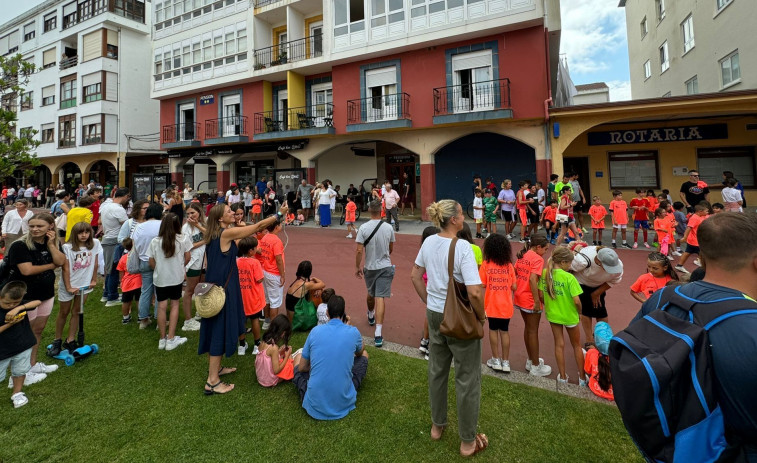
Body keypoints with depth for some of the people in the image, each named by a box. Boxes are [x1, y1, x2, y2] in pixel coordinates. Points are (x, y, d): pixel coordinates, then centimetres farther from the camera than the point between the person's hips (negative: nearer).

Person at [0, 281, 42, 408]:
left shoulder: (21, 306, -7)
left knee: (20, 371, 18)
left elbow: (38, 302, -21)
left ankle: (17, 393, 38)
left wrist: (18, 308, -30)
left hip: (23, 346, 3)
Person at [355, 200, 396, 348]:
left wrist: (357, 266, -1)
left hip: (370, 267, 1)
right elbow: (391, 249, 8)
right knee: (380, 298, -4)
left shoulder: (363, 228, -12)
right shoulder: (389, 228, -6)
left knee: (371, 294, 23)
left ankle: (371, 316, 50)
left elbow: (359, 250, -14)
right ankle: (378, 333, -10)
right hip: (385, 266, -1)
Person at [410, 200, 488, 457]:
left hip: (434, 315, 7)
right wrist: (481, 315, -11)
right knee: (467, 379, 12)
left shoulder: (429, 242, -3)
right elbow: (475, 292, -28)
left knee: (437, 371, 22)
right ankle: (468, 441, 30)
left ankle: (437, 426, 43)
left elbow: (415, 276, 7)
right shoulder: (462, 247, -24)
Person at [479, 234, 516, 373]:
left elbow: (481, 285, -14)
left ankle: (496, 360, 22)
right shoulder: (509, 265, -4)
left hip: (492, 305, -2)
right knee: (504, 331, 14)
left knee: (493, 330, 15)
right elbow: (514, 287, -2)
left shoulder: (485, 265, -11)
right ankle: (505, 362, 21)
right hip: (506, 306, 2)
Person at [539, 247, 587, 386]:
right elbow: (576, 301, -24)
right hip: (570, 316, -3)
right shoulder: (569, 278, -24)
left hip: (552, 314, 3)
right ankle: (582, 378, 31)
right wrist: (579, 311, -3)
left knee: (559, 344, 18)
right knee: (576, 346, 18)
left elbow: (540, 295, -5)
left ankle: (562, 377, 27)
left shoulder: (545, 273, -11)